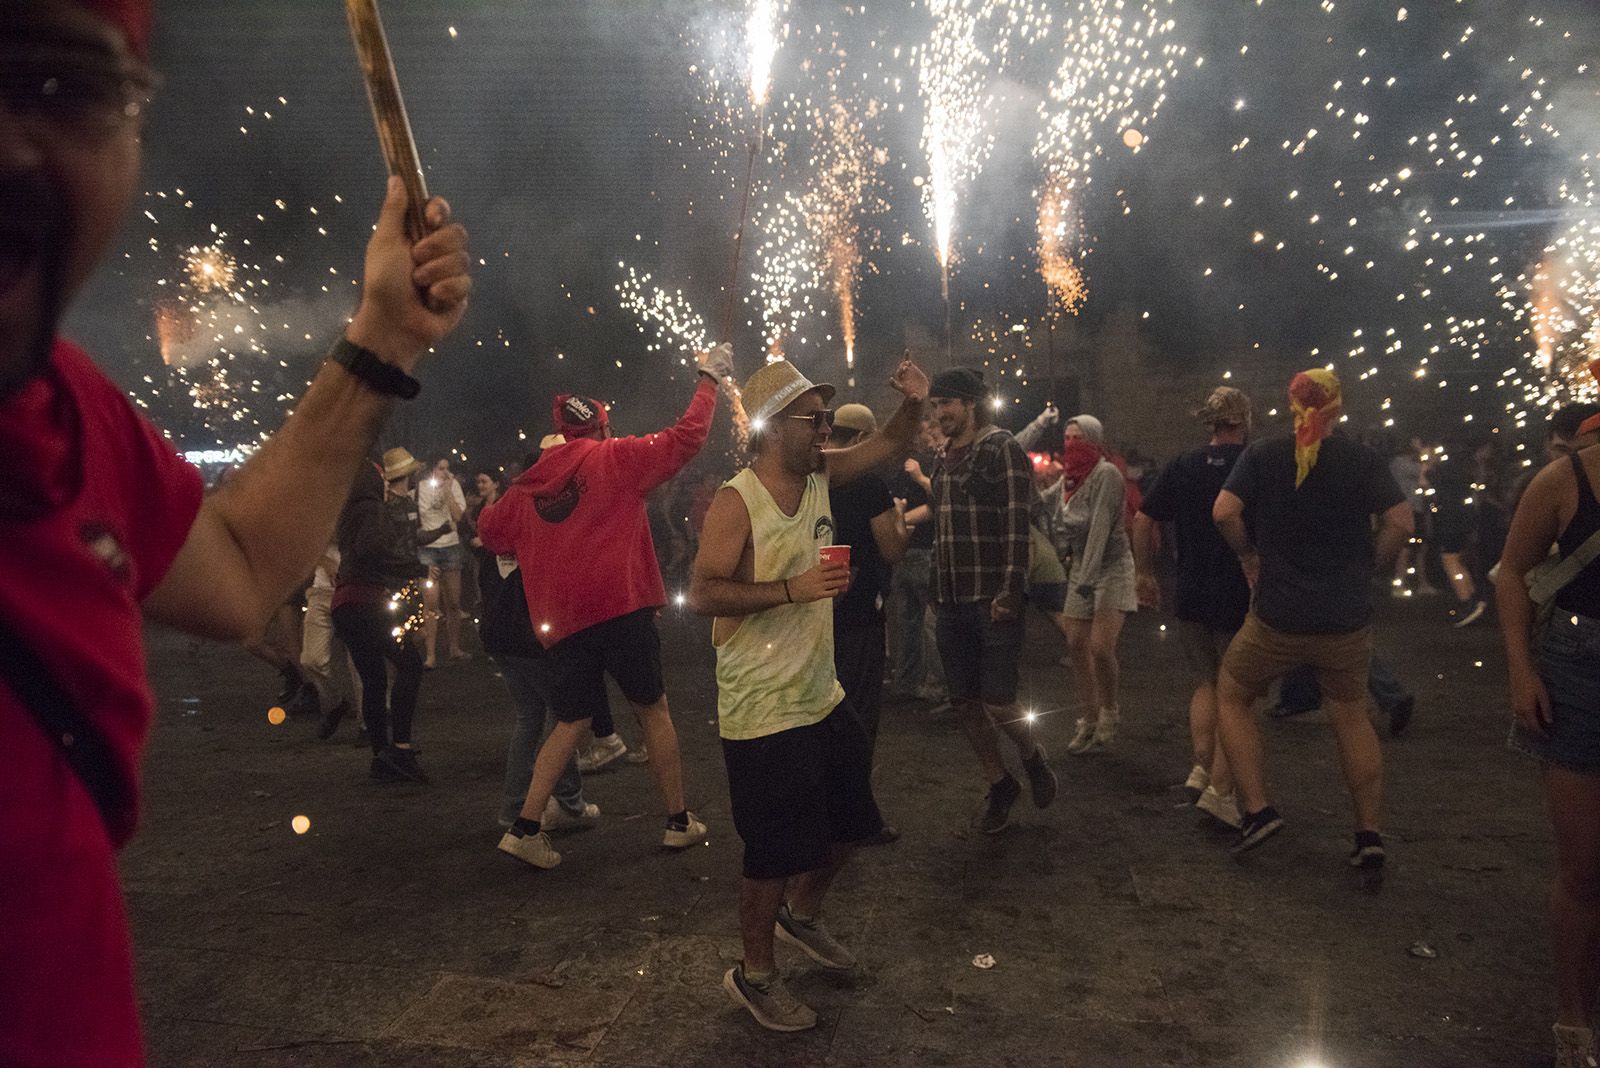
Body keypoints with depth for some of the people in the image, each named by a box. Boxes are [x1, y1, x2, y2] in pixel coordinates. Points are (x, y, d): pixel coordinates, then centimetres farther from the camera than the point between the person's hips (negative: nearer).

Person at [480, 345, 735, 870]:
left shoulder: (528, 485, 11)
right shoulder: (614, 458, 1)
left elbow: (490, 530, 20)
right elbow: (686, 437, 2)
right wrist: (709, 378, 13)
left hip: (561, 619, 4)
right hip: (621, 607, -4)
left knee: (571, 722, 14)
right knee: (653, 710, 10)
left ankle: (525, 827, 6)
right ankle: (679, 822, 17)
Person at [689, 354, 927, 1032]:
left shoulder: (819, 474, 3)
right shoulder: (737, 502, -18)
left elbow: (888, 446, 13)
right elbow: (702, 594, -23)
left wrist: (913, 404, -7)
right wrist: (791, 588, -29)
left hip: (824, 698, 8)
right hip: (764, 714, -8)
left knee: (848, 823, 21)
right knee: (778, 851, 3)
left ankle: (802, 915, 47)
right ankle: (754, 974, 26)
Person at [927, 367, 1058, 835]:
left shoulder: (1003, 450, -7)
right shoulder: (944, 459, 16)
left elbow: (1017, 525, -14)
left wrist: (1009, 592, -21)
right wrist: (936, 591, 15)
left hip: (993, 600, -7)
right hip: (952, 602, 7)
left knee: (997, 703, -7)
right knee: (964, 702, 10)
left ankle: (1033, 758, 24)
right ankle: (999, 786, 28)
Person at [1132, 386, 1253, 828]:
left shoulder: (1181, 467, 4)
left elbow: (1142, 520, 4)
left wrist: (1145, 573, 13)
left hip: (1191, 597, 4)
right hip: (1240, 600, -4)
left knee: (1206, 682, 21)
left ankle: (1202, 766, 10)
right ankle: (1219, 788, 2)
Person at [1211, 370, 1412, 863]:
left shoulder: (1262, 454, -3)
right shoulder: (1364, 459, 0)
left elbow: (1224, 512, -13)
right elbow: (1401, 521, -7)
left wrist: (1249, 554, 4)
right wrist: (1368, 565, 7)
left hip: (1278, 618, -2)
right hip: (1348, 619, 2)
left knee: (1231, 696, 18)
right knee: (1351, 715, 20)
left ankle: (1257, 809, 8)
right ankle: (1369, 834, 19)